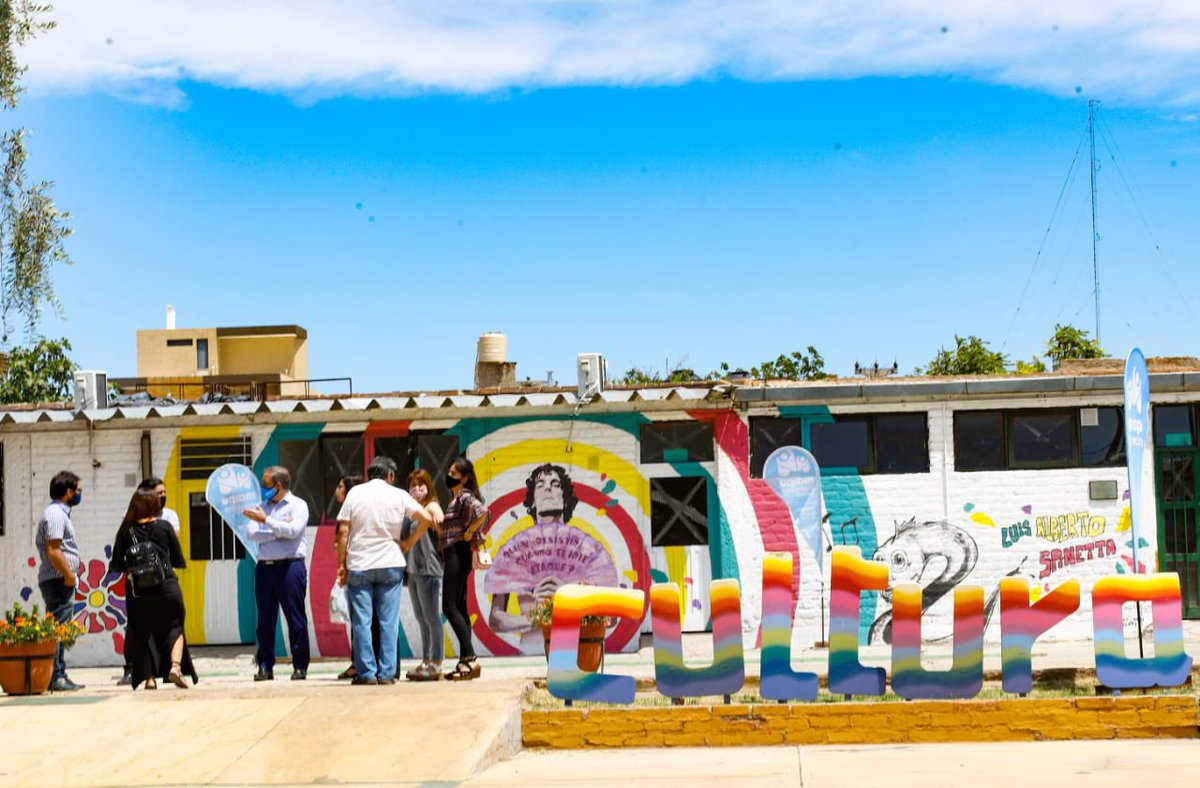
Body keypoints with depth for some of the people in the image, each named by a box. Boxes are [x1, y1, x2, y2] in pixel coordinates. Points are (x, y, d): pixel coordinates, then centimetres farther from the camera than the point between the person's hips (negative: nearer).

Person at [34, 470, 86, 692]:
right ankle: (56, 678, -9)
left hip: (60, 582, 11)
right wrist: (69, 575, -15)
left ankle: (60, 676, 16)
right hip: (59, 581, -11)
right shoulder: (56, 514, -13)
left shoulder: (59, 513, 19)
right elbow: (53, 551, -21)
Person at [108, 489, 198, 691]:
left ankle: (149, 677, 5)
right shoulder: (165, 527, 2)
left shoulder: (126, 530, 2)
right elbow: (179, 561, 6)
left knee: (142, 631, 10)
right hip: (166, 585, -1)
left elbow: (116, 565, 2)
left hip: (138, 591, 1)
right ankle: (175, 666, -11)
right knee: (174, 626, 10)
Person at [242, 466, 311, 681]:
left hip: (290, 567, -5)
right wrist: (278, 531, -8)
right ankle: (265, 666, 12)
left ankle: (300, 666, 2)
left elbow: (293, 530, -14)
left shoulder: (297, 505, 2)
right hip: (264, 567, 5)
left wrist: (266, 521, -14)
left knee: (296, 618, -3)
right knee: (265, 619, 6)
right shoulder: (263, 506, 17)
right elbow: (251, 533, 3)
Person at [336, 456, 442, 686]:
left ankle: (366, 673, 2)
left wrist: (341, 564, 5)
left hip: (359, 565, 0)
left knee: (361, 621, 4)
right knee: (388, 622, 5)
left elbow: (343, 531, -2)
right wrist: (433, 507, 20)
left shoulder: (355, 493, 1)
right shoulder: (399, 495, 1)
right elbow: (427, 518, -1)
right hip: (390, 564, 0)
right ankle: (387, 673, 3)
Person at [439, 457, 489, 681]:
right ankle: (465, 662, 11)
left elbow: (482, 512, -29)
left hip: (458, 554, -10)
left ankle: (470, 658, -14)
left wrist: (469, 533, -19)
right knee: (459, 608, 9)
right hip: (453, 555, 10)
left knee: (450, 608, -12)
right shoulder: (455, 498, 18)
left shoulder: (465, 496, -11)